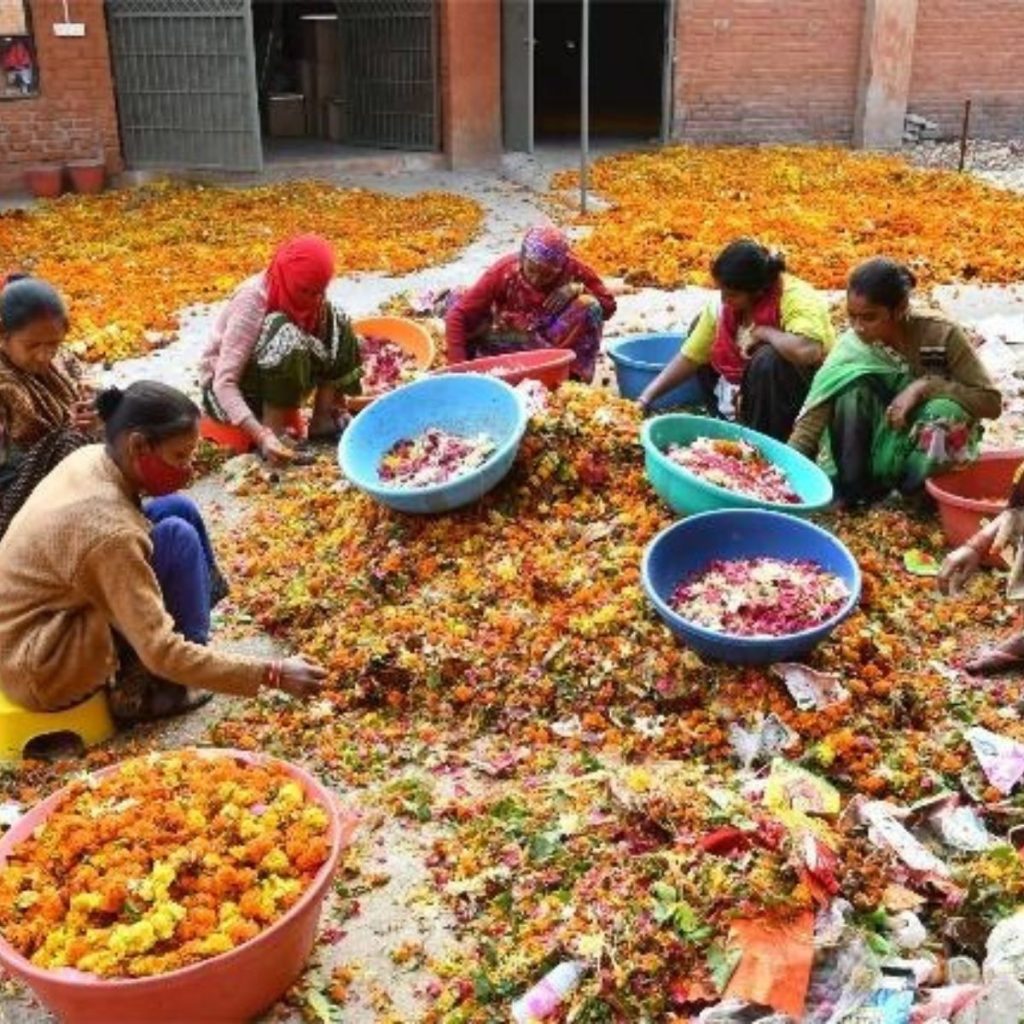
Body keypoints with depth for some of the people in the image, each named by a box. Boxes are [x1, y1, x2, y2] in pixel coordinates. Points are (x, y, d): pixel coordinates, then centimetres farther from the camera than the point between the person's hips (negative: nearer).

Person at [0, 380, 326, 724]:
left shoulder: (91, 458, -6)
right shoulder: (110, 530, -31)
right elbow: (162, 653, -31)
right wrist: (272, 674, -31)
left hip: (43, 616, 8)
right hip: (43, 671, -8)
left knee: (178, 509, 1)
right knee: (177, 537, -19)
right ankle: (140, 690, -4)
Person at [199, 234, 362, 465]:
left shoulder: (308, 296, -9)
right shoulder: (253, 301, -28)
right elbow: (224, 383, -33)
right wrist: (262, 436, -44)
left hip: (274, 381, 7)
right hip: (229, 390, -6)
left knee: (335, 324, -10)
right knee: (285, 337, -34)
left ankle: (324, 420, -8)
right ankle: (272, 433, -26)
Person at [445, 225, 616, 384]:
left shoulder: (573, 269, -18)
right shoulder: (504, 272, -22)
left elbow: (609, 306, -8)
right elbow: (458, 315, -26)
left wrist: (578, 289, -27)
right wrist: (458, 366, -35)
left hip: (558, 340, 1)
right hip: (511, 342, -1)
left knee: (589, 305, -27)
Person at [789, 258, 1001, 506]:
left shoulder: (941, 335, -20)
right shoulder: (852, 345, -17)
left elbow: (992, 401, -18)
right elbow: (814, 415, -22)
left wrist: (923, 386, -29)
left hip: (932, 452, -1)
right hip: (880, 446, 1)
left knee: (945, 410, -34)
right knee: (850, 387, -25)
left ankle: (919, 493, -10)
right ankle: (853, 488, -16)